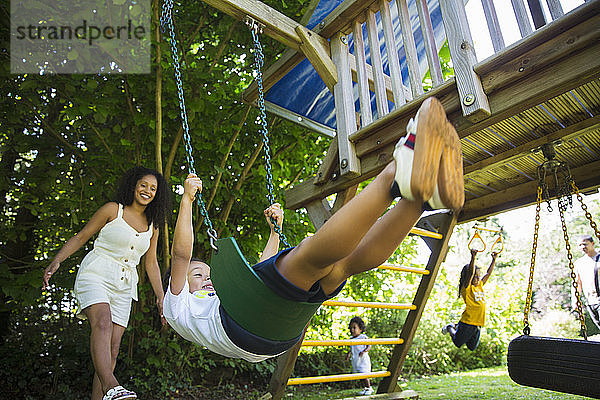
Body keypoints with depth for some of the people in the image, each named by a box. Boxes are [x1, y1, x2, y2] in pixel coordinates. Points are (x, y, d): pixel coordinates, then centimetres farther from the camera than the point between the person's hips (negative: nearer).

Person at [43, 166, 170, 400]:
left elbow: (151, 264, 16)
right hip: (95, 275, -5)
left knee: (112, 349, -2)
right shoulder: (113, 209, 2)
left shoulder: (152, 226, 13)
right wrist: (57, 260, -8)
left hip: (123, 287, 5)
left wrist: (160, 297, 11)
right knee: (102, 322, -31)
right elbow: (81, 237, 5)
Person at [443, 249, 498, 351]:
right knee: (457, 344, 8)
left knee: (472, 348, 18)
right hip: (468, 323, -7)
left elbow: (488, 274, 15)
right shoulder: (467, 288, -13)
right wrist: (473, 258, -37)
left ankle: (456, 327, 35)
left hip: (478, 325, 7)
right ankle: (450, 328, 34)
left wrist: (494, 260, 11)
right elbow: (470, 273, -28)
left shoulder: (480, 286, 9)